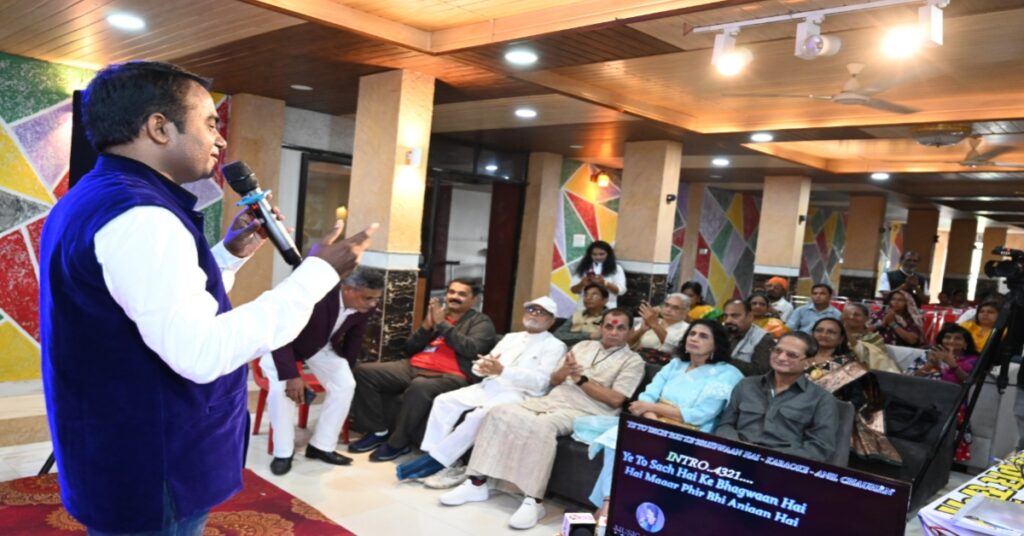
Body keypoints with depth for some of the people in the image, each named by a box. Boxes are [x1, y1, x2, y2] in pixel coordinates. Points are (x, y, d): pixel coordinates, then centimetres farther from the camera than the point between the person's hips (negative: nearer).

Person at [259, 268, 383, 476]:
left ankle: (321, 446, 3)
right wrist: (292, 375, -35)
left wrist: (345, 370, 10)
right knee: (282, 388, -26)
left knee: (346, 385, -12)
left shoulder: (366, 305, -21)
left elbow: (354, 338, 1)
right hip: (282, 343, -5)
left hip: (322, 346, 5)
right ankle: (283, 452, -6)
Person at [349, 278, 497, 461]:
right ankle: (378, 431, 0)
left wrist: (442, 324, -10)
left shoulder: (481, 321, 8)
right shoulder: (437, 314, 22)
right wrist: (427, 326, 0)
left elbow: (472, 349, -13)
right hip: (413, 368, 7)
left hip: (450, 376, -6)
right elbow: (410, 349, 17)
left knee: (419, 387, -39)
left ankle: (398, 443, -19)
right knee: (364, 372, -8)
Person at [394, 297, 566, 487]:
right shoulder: (511, 337, 23)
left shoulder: (554, 346, 3)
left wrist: (503, 371, -24)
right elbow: (480, 366, 18)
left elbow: (540, 381, -13)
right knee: (444, 401, -13)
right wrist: (482, 366, -9)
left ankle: (435, 460, -21)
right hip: (489, 386, 7)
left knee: (478, 416, -31)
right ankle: (432, 456, -15)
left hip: (518, 394, -7)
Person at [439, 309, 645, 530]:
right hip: (551, 400, 6)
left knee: (541, 426, -36)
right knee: (501, 413, -17)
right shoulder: (583, 346, 22)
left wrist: (580, 379, -7)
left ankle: (533, 501, -31)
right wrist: (565, 370, -4)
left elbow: (616, 399, -7)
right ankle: (477, 483, -13)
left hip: (584, 412, -6)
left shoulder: (633, 361, 6)